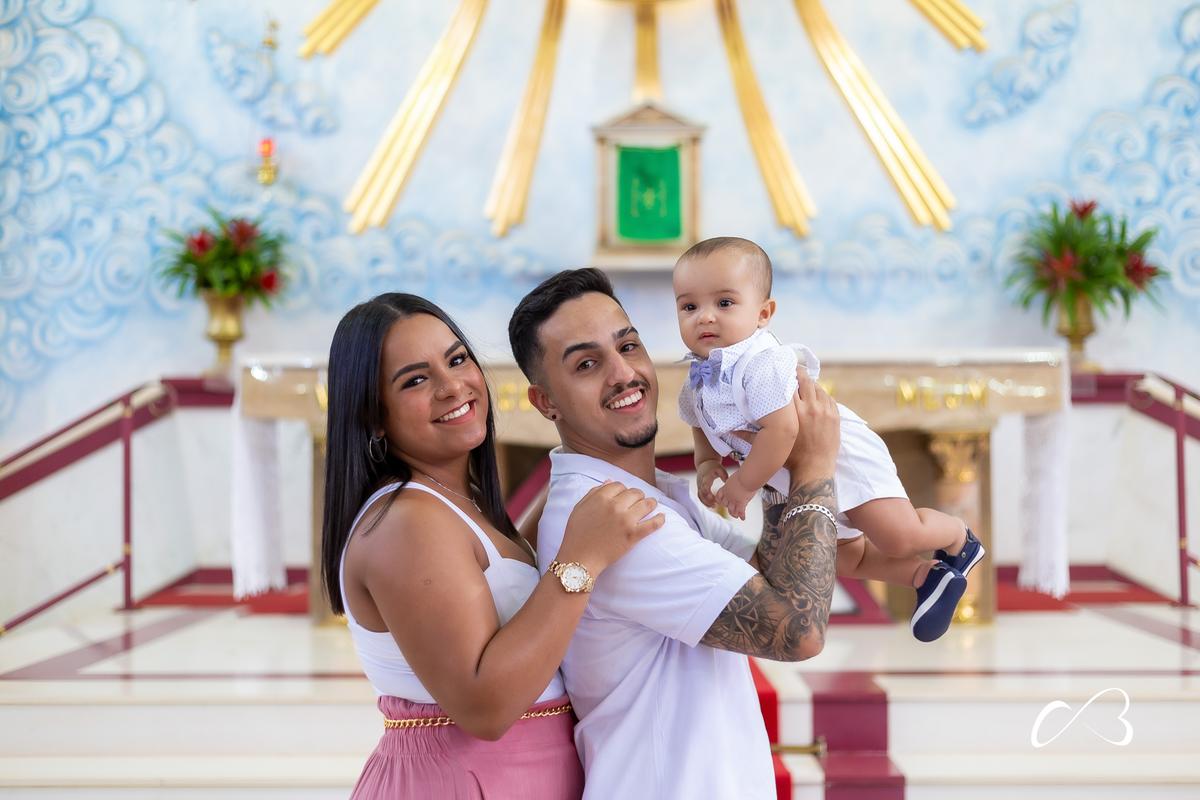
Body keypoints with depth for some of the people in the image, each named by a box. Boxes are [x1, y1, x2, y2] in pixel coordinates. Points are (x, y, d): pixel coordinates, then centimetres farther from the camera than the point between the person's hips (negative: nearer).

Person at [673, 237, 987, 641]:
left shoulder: (762, 364, -33)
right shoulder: (697, 382, -5)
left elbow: (782, 429, -41)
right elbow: (703, 429, 11)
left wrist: (744, 484, -30)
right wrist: (706, 465, -9)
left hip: (842, 456, -9)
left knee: (899, 536, -16)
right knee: (845, 559, 19)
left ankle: (958, 535, 16)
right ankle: (927, 575, 32)